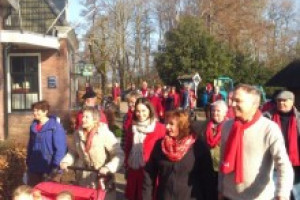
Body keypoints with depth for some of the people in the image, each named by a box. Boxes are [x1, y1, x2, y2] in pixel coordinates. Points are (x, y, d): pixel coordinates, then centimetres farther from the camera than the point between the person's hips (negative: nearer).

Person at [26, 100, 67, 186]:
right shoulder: (34, 126, 6)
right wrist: (28, 162, 14)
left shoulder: (55, 127, -14)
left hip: (48, 169, -6)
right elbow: (30, 145, 16)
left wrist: (55, 167, -20)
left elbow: (60, 148, -17)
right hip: (34, 168, 6)